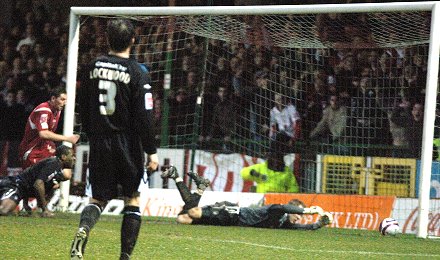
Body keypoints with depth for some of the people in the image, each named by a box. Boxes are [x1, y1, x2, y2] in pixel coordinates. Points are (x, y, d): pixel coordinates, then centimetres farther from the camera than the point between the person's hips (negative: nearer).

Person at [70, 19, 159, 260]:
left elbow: (82, 107, 10)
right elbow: (144, 116, -12)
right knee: (132, 198, 11)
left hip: (99, 143, 3)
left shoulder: (94, 67, 2)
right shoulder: (137, 73, -10)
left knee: (98, 197, 9)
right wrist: (151, 151, -6)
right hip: (128, 145, -3)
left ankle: (83, 228, -23)